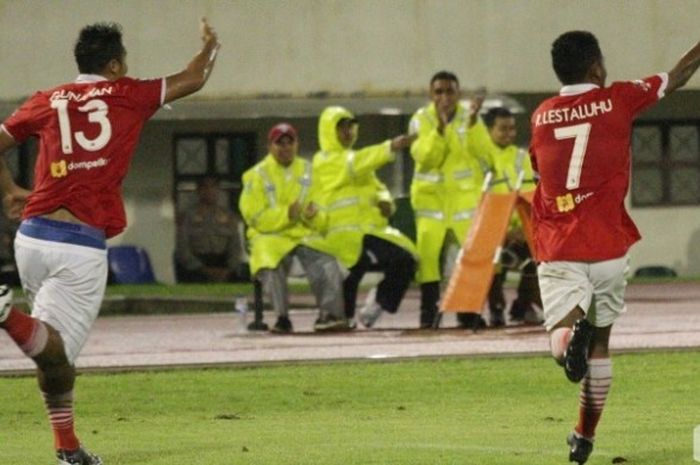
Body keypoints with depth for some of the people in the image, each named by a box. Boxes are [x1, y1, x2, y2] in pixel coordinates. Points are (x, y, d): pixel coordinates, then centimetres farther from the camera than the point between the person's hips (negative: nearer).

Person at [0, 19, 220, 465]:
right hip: (82, 245, -5)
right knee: (58, 350, -11)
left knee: (56, 350, 16)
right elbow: (194, 79, 20)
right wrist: (210, 46, 39)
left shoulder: (46, 102, 12)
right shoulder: (128, 96, 6)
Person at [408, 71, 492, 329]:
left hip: (466, 193, 1)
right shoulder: (421, 120, -1)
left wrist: (473, 122, -27)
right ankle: (428, 310, -2)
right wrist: (440, 127, -26)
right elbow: (425, 158, -15)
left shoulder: (469, 116, 2)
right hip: (431, 194, -1)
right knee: (427, 251, -8)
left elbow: (482, 150, -13)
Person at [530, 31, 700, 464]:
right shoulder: (617, 100, 0)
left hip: (557, 251, 1)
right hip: (608, 248, -1)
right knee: (600, 341, 16)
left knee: (562, 339, -8)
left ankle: (572, 333, -43)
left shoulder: (541, 117, 8)